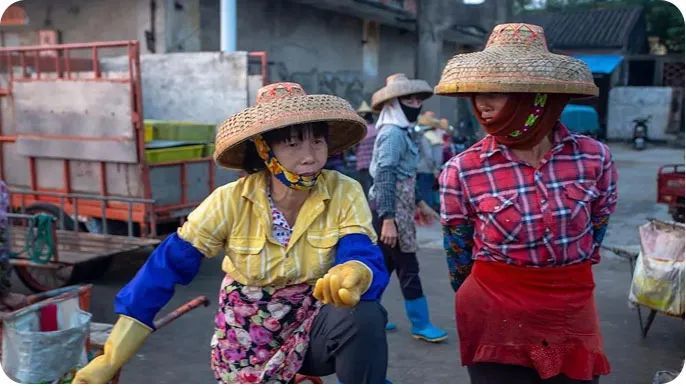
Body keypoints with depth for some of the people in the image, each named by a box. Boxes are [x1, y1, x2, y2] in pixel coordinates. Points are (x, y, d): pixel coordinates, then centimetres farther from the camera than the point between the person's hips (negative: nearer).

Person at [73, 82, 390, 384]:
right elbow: (166, 268, -19)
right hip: (249, 337, 1)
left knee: (364, 318, -31)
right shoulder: (231, 202, -18)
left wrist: (351, 275, -55)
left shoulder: (344, 194, -17)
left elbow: (369, 264, -28)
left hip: (314, 327, 0)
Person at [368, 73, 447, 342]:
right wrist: (388, 219, -26)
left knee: (386, 262, 15)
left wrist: (419, 203, 24)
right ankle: (420, 324, 10)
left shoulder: (401, 131, 14)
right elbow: (385, 177, -22)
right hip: (391, 208, -10)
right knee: (408, 267, -1)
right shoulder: (393, 133, -16)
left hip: (399, 206, 10)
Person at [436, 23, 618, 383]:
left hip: (573, 315, 3)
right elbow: (459, 259, 1)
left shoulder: (594, 158, -8)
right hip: (496, 318, -2)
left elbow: (595, 236, 9)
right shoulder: (461, 171, -13)